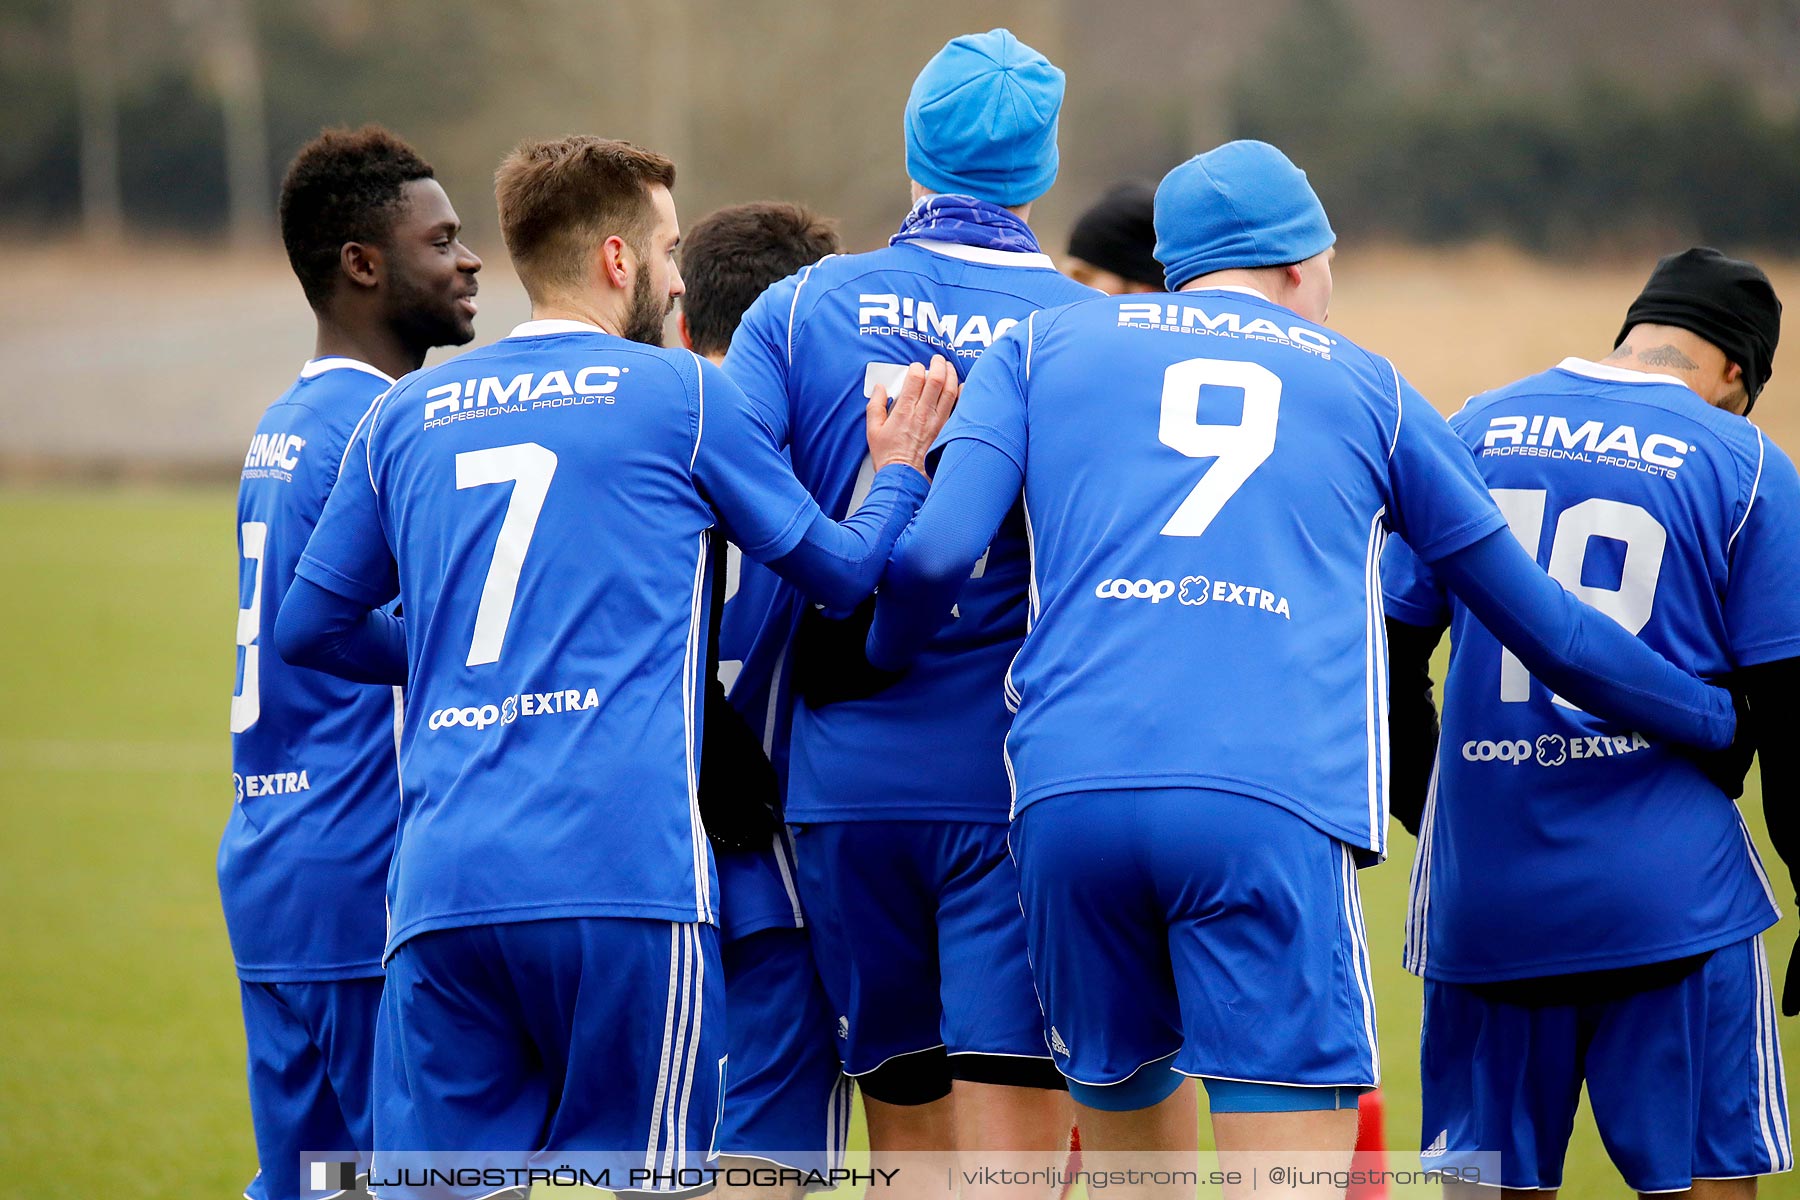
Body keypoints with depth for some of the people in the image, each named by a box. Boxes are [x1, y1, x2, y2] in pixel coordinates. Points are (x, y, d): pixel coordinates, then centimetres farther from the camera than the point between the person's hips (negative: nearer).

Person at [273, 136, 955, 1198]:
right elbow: (842, 572, 14)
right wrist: (900, 470, 34)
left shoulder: (404, 418, 16)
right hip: (625, 873, -4)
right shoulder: (679, 395, 5)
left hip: (440, 886, 4)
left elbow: (310, 628, 21)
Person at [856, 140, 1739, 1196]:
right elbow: (1544, 626, 27)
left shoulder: (1044, 346, 22)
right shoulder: (1366, 387, 22)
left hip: (1069, 794, 2)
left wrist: (878, 664, 28)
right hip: (1274, 808, -2)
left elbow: (938, 554, 6)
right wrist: (1725, 722, 40)